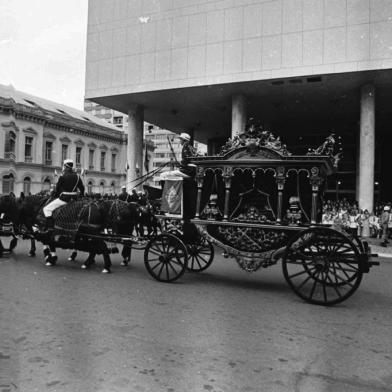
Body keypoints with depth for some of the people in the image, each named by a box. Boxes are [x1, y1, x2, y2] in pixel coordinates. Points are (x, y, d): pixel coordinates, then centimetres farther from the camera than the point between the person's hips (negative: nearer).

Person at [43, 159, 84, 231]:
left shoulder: (62, 176, -8)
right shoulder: (77, 176, 6)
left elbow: (58, 188, -2)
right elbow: (82, 188, 10)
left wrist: (55, 195, 16)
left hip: (64, 198, -6)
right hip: (74, 199, 6)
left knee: (47, 209, 2)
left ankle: (50, 227, -8)